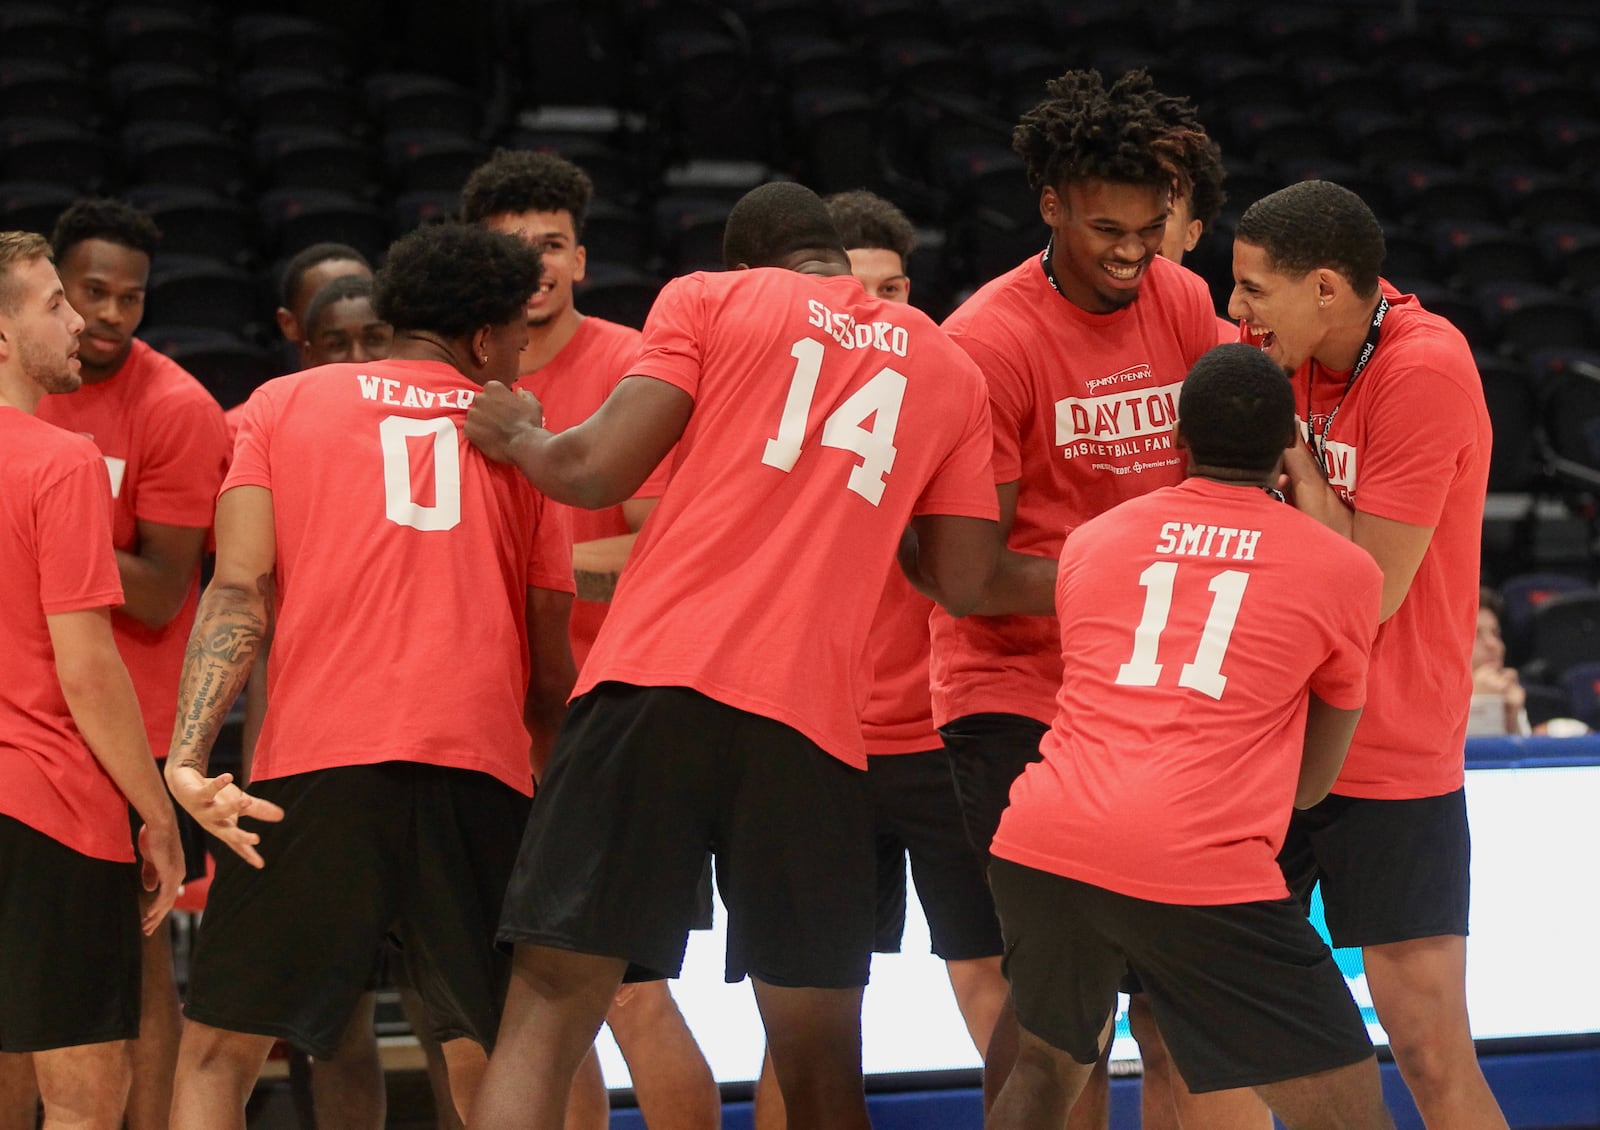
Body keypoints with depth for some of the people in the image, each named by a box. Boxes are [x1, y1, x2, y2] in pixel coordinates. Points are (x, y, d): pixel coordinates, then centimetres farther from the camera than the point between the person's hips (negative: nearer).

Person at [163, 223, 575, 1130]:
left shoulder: (282, 403, 15)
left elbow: (241, 590, 0)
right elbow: (551, 668, 16)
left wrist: (189, 756, -8)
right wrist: (559, 784, 33)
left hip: (317, 762, -1)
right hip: (484, 768, 1)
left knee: (219, 1056, 5)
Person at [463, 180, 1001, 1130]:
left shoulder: (710, 300, 12)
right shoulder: (950, 370, 20)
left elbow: (598, 472, 2)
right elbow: (964, 581, 15)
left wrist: (516, 437, 23)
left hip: (656, 676, -2)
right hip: (810, 720, 2)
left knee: (548, 1016, -4)